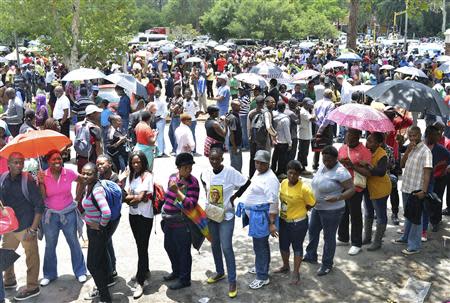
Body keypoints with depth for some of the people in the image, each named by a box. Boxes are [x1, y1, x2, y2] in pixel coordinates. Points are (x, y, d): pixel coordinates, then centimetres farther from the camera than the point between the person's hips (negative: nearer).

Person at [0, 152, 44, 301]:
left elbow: (39, 205, -12)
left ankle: (32, 287, 18)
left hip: (26, 227, -6)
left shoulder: (28, 181, -13)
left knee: (31, 257, 3)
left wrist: (33, 228, -16)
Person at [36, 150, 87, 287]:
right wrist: (41, 183, -22)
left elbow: (82, 181, 9)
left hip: (68, 213, 0)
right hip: (51, 214, 0)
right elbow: (42, 197, -12)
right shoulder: (43, 175, -9)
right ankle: (49, 274, 28)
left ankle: (80, 272, 22)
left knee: (74, 243, 9)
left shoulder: (69, 173, -9)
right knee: (50, 246, 13)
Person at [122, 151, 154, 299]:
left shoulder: (147, 176, -12)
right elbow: (127, 195, -1)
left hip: (145, 216, -6)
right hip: (133, 214, 7)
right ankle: (145, 271, 35)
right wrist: (136, 198, -18)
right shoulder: (131, 175, 8)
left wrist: (130, 197, -5)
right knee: (140, 245, 18)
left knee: (142, 247, -3)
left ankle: (140, 282, 2)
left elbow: (141, 197, -18)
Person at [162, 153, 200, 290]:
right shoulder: (173, 177, 4)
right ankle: (176, 271, 44)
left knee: (183, 251, 4)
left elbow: (191, 204, -27)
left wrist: (177, 191, -32)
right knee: (169, 246, 22)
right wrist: (165, 214, 23)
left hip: (182, 223, -8)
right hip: (168, 221, 8)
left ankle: (184, 279, 22)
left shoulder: (192, 182, -18)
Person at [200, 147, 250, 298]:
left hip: (226, 215, -5)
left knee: (226, 247, -5)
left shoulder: (230, 172, -19)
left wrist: (234, 196, -11)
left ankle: (232, 281, 7)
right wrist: (208, 194, 4)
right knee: (215, 245, 17)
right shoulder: (206, 173, -5)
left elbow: (246, 183, -11)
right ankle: (219, 272, 38)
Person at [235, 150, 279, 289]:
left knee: (260, 246, 0)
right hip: (255, 215, 9)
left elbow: (273, 202, -25)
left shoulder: (270, 179, -23)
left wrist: (272, 223, -27)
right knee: (260, 243, 24)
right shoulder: (258, 172, 6)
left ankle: (263, 277, 13)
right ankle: (261, 266, 41)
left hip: (261, 217, -9)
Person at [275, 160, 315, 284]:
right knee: (283, 245, 21)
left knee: (297, 247, 11)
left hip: (298, 223, -6)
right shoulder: (283, 183, -6)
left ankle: (296, 273, 27)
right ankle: (285, 266, 45)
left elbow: (311, 204, -12)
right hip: (283, 221, 6)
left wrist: (298, 212, -1)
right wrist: (293, 210, 8)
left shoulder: (304, 188, -24)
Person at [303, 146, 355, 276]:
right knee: (312, 231, 23)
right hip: (317, 207, 9)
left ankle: (327, 265, 26)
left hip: (332, 211, -9)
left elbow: (351, 189, -26)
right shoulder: (323, 165, 0)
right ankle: (311, 256, 44)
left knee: (329, 237, 7)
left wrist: (337, 198, -40)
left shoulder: (340, 172, -24)